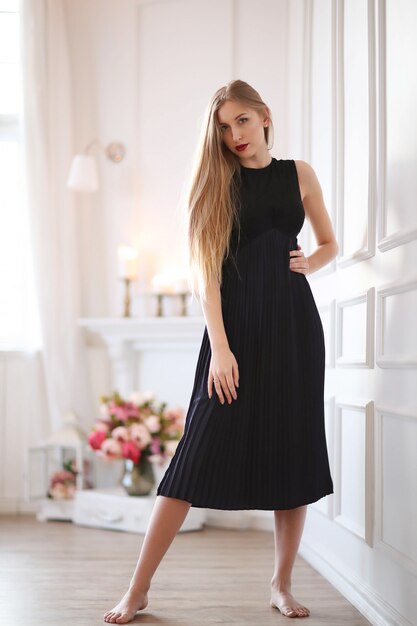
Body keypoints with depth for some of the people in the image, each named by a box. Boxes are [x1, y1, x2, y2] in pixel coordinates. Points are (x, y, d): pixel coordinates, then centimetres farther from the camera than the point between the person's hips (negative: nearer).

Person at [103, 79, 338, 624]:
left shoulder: (299, 174, 9)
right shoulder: (218, 181, 3)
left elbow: (330, 244, 21)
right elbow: (205, 268, -5)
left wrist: (309, 262, -2)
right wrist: (220, 347, -14)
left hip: (293, 322, 3)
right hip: (235, 323, -2)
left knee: (294, 452, 3)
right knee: (200, 452, -6)